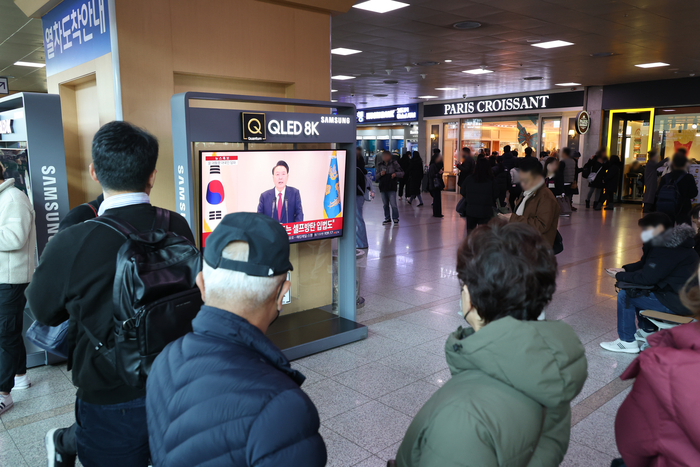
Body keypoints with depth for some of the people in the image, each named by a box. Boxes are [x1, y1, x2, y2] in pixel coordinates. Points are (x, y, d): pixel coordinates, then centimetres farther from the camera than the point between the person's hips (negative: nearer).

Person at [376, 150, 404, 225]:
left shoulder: (394, 163, 1)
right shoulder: (379, 165, 8)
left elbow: (402, 173, 4)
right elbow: (375, 175, 10)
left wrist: (396, 174, -15)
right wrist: (380, 174, -11)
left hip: (392, 187, -3)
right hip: (383, 187, 3)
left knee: (393, 204, -8)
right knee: (385, 204, 10)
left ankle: (395, 218, 7)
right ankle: (387, 219, 21)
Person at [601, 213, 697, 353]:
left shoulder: (666, 249, -23)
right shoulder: (669, 242, 9)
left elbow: (646, 278, -22)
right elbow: (646, 265, 18)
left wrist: (619, 276, -9)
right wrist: (625, 269, 4)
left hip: (678, 302, -10)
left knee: (625, 295, -8)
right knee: (637, 290, 24)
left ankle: (627, 342, 3)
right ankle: (647, 331, 33)